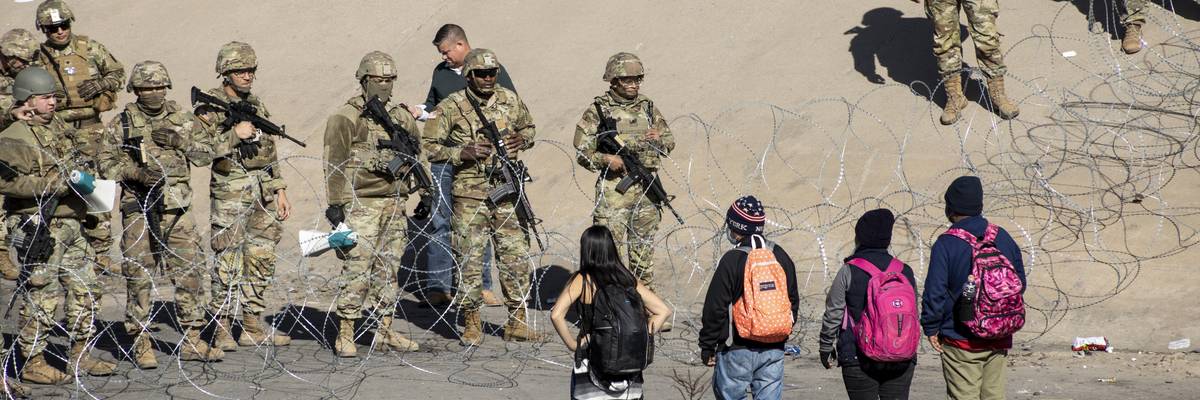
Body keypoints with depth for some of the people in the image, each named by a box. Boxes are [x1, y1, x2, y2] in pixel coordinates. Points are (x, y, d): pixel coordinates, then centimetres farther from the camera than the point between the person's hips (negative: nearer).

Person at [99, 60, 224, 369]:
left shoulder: (181, 119, 9)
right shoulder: (122, 124, 1)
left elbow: (206, 155, 6)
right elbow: (107, 163, -2)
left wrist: (180, 140, -11)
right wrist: (136, 173, -18)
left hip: (178, 212, 3)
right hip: (139, 212, -3)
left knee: (191, 272, 3)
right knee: (139, 277, -1)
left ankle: (192, 341, 12)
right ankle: (140, 342, 7)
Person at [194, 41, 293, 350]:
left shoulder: (257, 105, 15)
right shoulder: (209, 107, -6)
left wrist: (280, 191, 14)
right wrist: (235, 135, -20)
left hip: (264, 193, 7)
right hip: (230, 193, -7)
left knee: (261, 260, 8)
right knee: (228, 262, -5)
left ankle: (253, 327, 15)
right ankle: (222, 329, 1)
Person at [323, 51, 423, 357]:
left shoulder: (401, 117, 13)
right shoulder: (347, 117, -5)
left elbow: (416, 157, 22)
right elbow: (334, 163, -8)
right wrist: (334, 204, -13)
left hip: (394, 203, 6)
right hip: (360, 203, -6)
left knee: (389, 269, 9)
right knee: (357, 269, -9)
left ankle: (385, 331, 16)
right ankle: (345, 335, -5)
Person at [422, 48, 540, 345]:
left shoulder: (510, 101, 6)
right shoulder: (451, 107, -6)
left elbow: (528, 128, 24)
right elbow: (428, 147, -5)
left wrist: (521, 140, 1)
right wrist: (462, 153, -17)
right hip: (470, 194, -4)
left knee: (516, 255, 4)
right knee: (470, 259, 0)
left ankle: (517, 322, 14)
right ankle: (471, 324, 10)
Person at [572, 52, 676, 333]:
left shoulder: (647, 107, 11)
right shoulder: (598, 110, -2)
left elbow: (670, 142, 18)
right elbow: (581, 150, -2)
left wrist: (659, 139, -4)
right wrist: (605, 159, -19)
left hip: (646, 190, 4)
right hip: (613, 190, -4)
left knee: (644, 253, 10)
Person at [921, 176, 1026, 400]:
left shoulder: (945, 244, -12)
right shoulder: (1003, 238, 5)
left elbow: (935, 291, -14)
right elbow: (1020, 282, 13)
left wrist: (931, 328, -3)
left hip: (961, 343, -5)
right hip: (999, 342, 5)